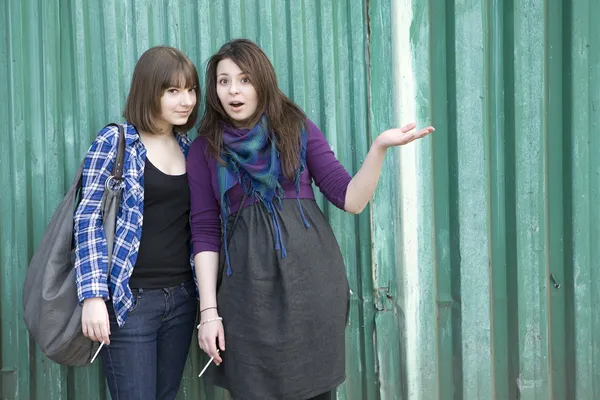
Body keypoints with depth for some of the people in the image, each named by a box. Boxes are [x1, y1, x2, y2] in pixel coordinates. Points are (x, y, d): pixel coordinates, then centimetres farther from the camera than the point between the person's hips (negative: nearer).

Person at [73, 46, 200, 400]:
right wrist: (93, 295, -18)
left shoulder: (188, 148, 10)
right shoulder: (115, 142, -6)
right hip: (130, 299, -5)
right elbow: (89, 221, -10)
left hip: (181, 299, 6)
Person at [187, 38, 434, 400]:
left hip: (312, 281, 0)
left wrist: (380, 147, -13)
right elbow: (205, 233, 3)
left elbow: (351, 200, 1)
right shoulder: (205, 150, 6)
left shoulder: (298, 129, 6)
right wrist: (209, 310, -3)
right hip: (249, 293, 0)